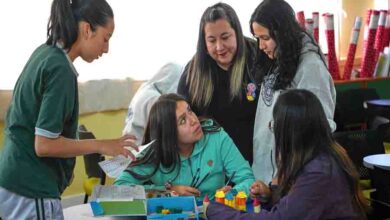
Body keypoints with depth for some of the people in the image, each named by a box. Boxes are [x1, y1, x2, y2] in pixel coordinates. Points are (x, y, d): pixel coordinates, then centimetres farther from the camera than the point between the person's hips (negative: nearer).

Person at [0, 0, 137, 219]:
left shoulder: (44, 53, 7)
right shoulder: (61, 70, -20)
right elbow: (44, 145, -22)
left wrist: (62, 167, 16)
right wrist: (103, 146, -13)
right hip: (32, 190, -9)